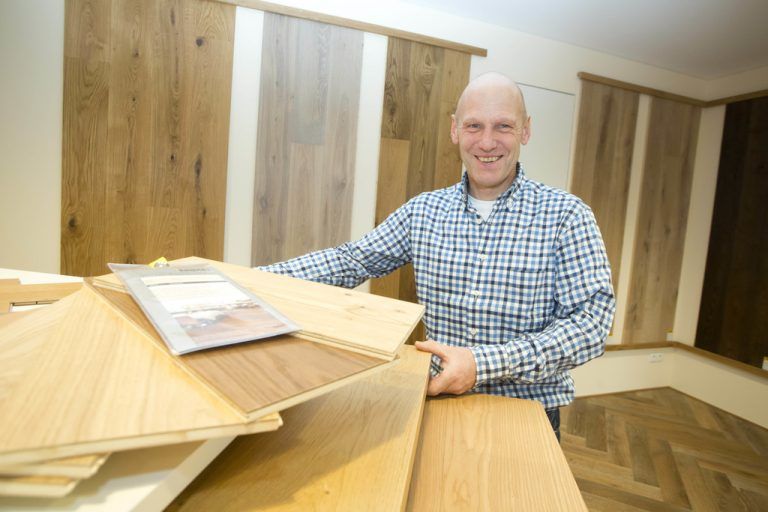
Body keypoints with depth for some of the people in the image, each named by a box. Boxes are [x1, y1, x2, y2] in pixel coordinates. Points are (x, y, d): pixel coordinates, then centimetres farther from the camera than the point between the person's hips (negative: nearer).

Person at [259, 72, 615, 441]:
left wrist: (483, 364, -25)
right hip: (444, 404, 2)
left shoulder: (566, 215, -8)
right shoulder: (423, 211, 1)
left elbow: (592, 321, -13)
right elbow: (351, 261, 4)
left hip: (528, 414, -1)